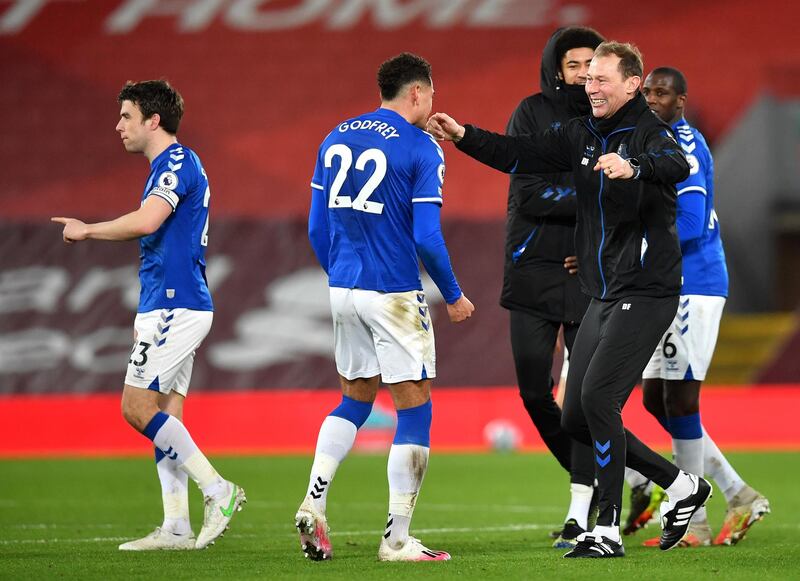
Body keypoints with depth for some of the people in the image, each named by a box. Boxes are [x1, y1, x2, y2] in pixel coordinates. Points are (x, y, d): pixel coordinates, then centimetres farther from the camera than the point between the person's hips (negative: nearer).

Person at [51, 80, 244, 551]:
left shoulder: (178, 162, -12)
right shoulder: (172, 165, 20)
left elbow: (146, 220, -27)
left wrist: (88, 230, -15)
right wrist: (148, 317, 25)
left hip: (175, 308, -10)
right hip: (170, 306, 10)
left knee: (138, 406, -12)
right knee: (164, 415, 6)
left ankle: (218, 489, -10)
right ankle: (177, 527, 5)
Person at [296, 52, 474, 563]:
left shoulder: (336, 139, 10)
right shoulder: (420, 148, -9)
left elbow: (317, 228, 12)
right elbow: (427, 237, -13)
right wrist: (454, 296, 0)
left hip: (343, 290, 6)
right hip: (394, 294, -6)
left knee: (355, 400, 21)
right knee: (414, 409, 1)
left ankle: (313, 503, 5)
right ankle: (397, 538, -2)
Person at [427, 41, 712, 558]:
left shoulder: (649, 133, -14)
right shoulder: (582, 136, 9)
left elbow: (676, 164, -35)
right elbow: (520, 154, 8)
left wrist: (633, 166, -56)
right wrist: (463, 136, -6)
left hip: (646, 294, -9)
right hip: (603, 297, 9)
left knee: (597, 397, -19)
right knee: (576, 418, 8)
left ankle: (609, 530, -13)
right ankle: (682, 487, 21)